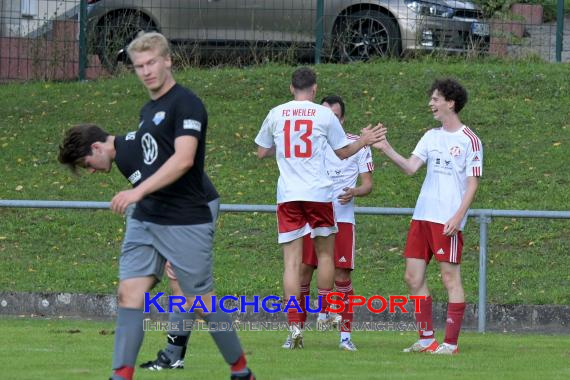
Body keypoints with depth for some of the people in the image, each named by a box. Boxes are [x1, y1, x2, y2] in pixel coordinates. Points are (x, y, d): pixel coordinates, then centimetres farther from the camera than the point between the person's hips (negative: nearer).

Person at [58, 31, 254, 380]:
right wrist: (115, 146, 19)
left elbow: (183, 158, -24)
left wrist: (139, 191, -30)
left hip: (185, 222, -8)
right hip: (144, 220, 8)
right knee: (129, 295, -3)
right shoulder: (148, 110, 15)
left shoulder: (186, 103, -12)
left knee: (202, 302, 1)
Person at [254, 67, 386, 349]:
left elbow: (261, 152, 16)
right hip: (318, 193, -1)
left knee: (292, 262, -2)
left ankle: (294, 326, -9)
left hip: (287, 195, 1)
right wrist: (364, 141, 28)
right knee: (325, 252, 18)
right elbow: (343, 152, 12)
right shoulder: (324, 115, 1)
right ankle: (325, 311, 22)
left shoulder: (276, 114, 5)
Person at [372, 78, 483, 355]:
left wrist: (458, 217, -16)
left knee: (450, 277, -5)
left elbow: (472, 184, -7)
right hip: (422, 217, 7)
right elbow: (410, 167, 5)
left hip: (448, 221, -7)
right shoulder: (431, 137, 14)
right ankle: (426, 339, 13)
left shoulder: (469, 140, -4)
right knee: (413, 277, 5)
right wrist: (386, 150, -9)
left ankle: (451, 343, -2)